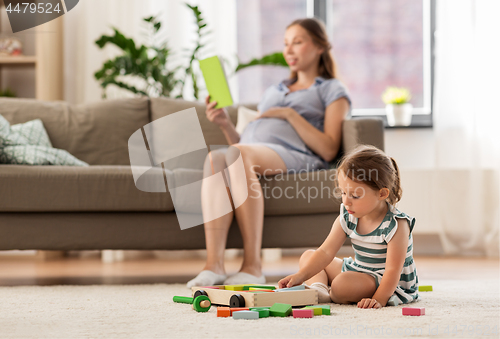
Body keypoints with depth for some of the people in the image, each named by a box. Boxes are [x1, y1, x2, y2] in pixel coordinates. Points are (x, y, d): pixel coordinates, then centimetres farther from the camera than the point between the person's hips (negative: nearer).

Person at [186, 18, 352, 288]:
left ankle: (253, 265, -41)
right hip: (249, 152, 5)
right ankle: (213, 264, -46)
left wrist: (290, 114, -2)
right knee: (215, 157, -34)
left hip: (292, 155, -5)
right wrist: (225, 124, 11)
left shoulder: (332, 90, 21)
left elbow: (328, 150, 3)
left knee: (238, 154, -39)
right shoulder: (273, 91, 39)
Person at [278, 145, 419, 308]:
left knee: (343, 283, -37)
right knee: (307, 256, 12)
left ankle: (329, 296, -4)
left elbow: (393, 270, -26)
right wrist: (301, 275, -20)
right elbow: (326, 252, -7)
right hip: (357, 270, 8)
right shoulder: (347, 217, -4)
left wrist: (379, 300, -38)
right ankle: (318, 289, -14)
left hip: (390, 285, -8)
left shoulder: (396, 225, -24)